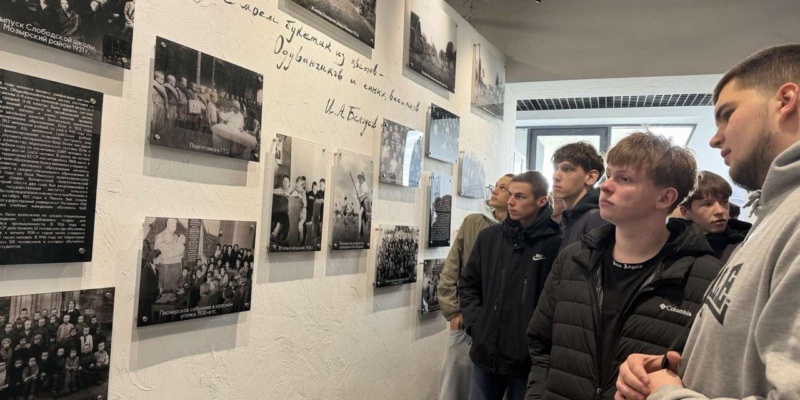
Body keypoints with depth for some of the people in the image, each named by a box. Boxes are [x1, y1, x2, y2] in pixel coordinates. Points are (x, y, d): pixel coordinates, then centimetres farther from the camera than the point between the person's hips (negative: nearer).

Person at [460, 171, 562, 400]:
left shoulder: (556, 243, -12)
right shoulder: (489, 237, 6)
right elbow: (468, 285, 11)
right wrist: (476, 324, 1)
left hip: (530, 358, -4)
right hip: (486, 353, 5)